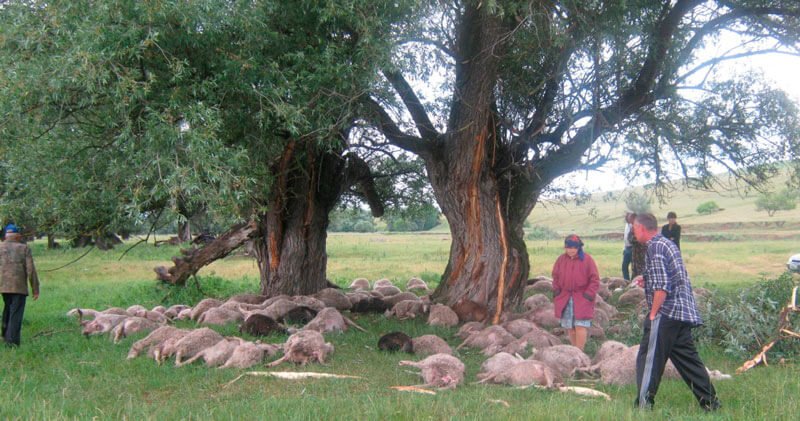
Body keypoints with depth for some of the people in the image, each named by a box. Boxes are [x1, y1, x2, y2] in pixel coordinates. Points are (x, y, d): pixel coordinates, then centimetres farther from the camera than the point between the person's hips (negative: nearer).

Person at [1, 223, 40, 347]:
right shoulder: (24, 248, -4)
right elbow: (31, 270, -6)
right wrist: (35, 289, -1)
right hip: (19, 286, -3)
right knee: (16, 314, 0)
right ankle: (12, 341, -3)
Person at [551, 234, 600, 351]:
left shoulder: (587, 259, -6)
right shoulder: (561, 259, 5)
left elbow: (595, 279, -4)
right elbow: (555, 277, 15)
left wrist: (589, 294, -10)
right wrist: (556, 291, 3)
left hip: (582, 299, -4)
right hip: (565, 299, 4)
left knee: (580, 326, -9)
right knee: (570, 327, 7)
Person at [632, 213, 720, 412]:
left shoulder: (655, 248, -13)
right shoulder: (668, 244, 17)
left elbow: (662, 288, -20)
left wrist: (653, 313, -12)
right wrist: (647, 280, 16)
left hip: (666, 314, -9)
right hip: (684, 313, 9)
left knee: (648, 360, -2)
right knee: (688, 359, 15)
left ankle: (644, 405, 1)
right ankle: (710, 402, 18)